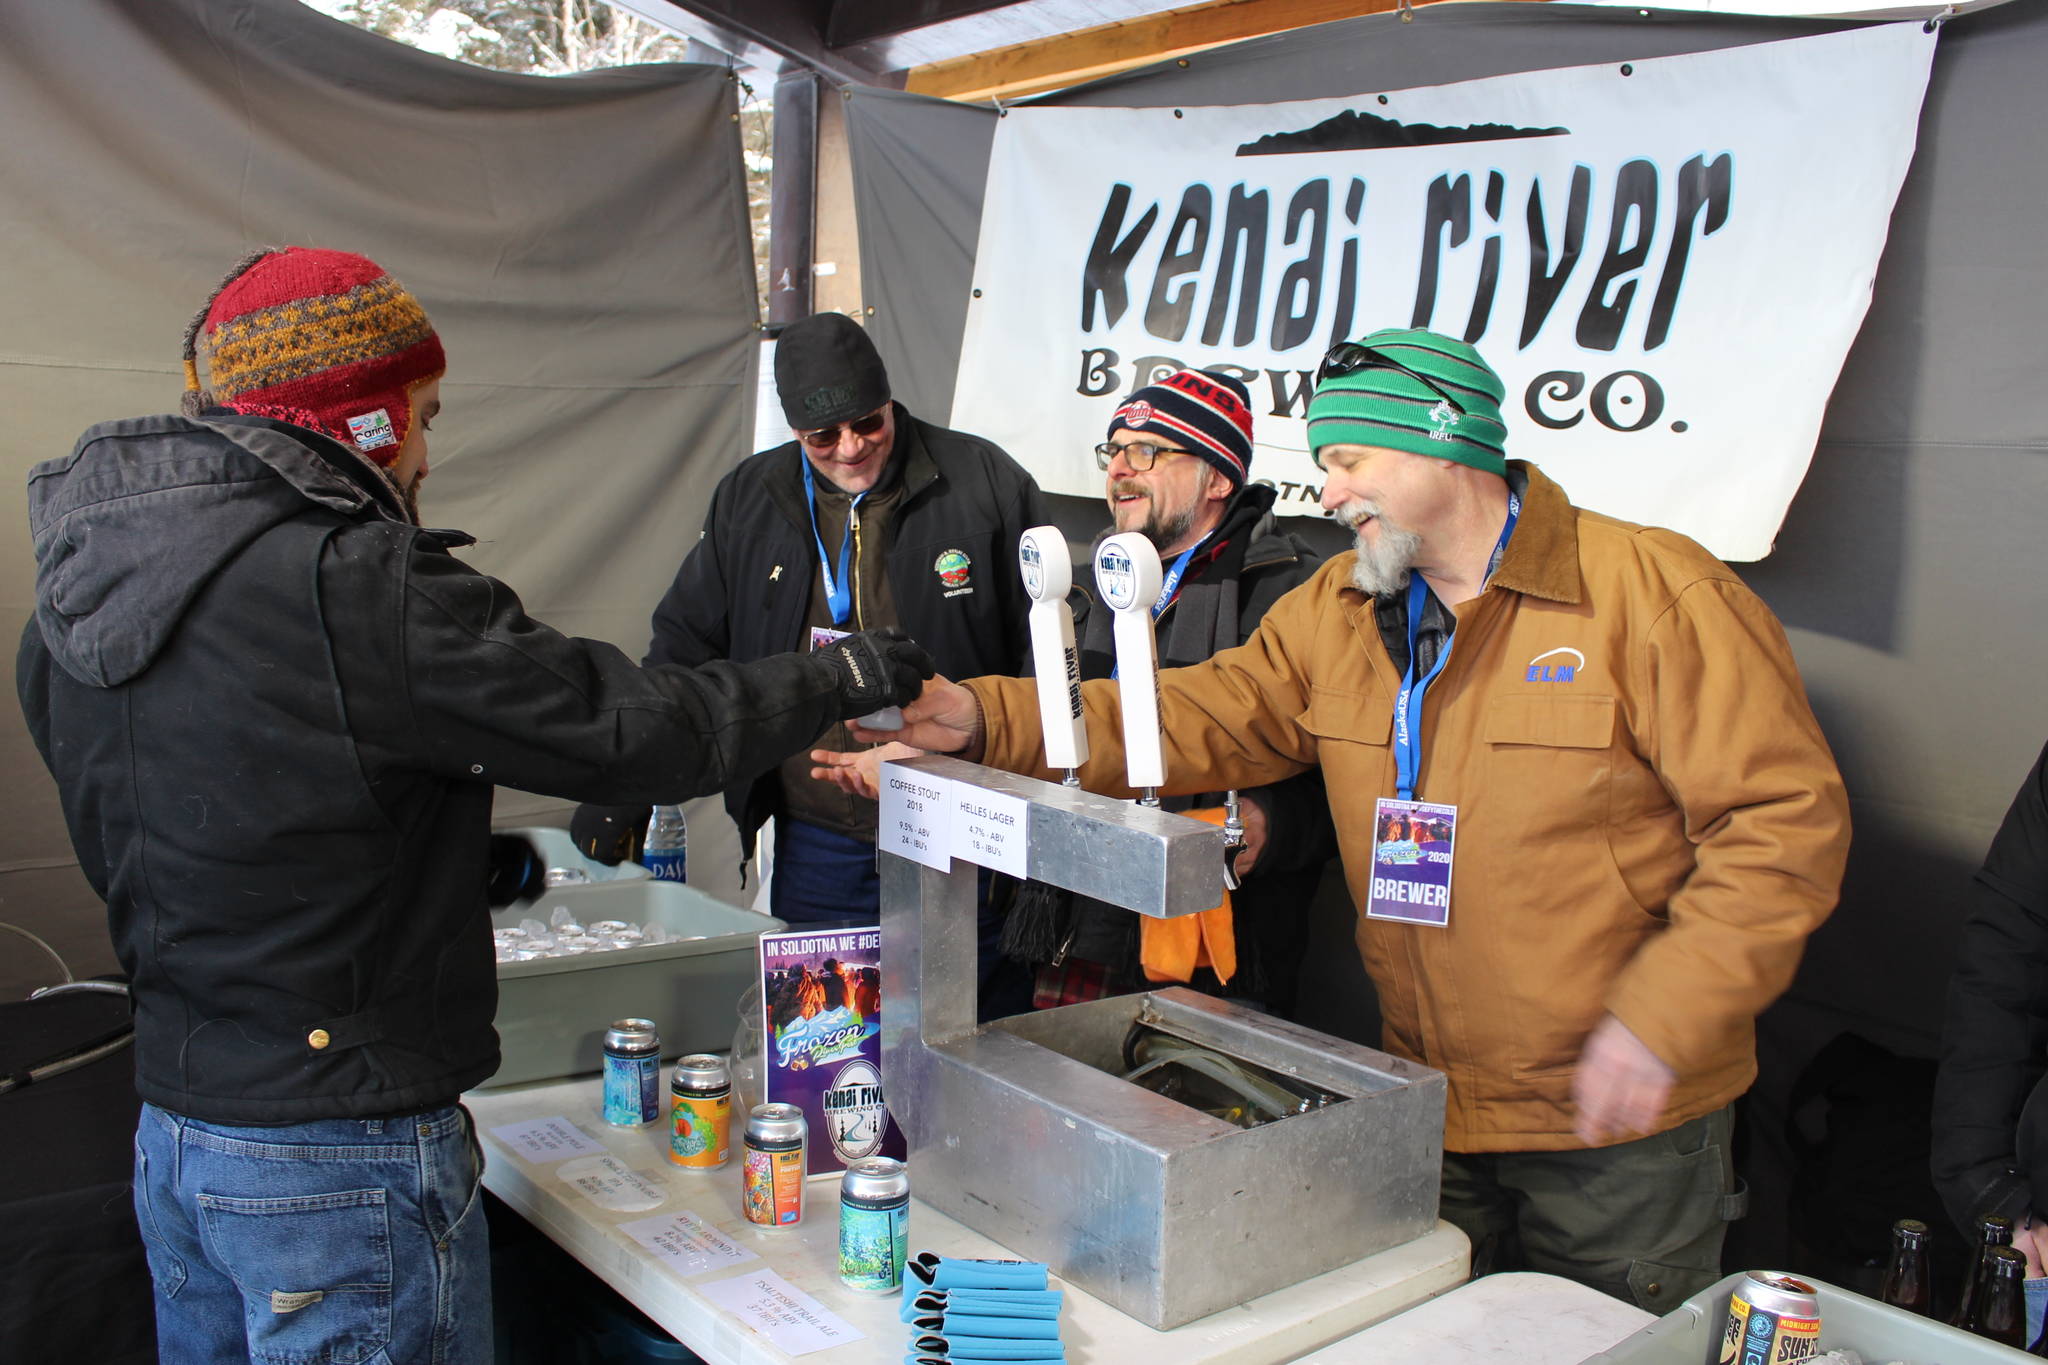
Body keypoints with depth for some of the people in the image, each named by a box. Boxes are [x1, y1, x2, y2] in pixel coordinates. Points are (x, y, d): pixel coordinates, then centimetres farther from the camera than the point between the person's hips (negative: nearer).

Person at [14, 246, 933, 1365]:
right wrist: (854, 676, -5)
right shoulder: (354, 590, -24)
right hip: (342, 1163, -8)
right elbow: (634, 731, -20)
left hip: (166, 1133, 8)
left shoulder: (70, 603, 3)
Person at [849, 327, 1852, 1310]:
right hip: (1429, 1113, 5)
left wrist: (1662, 1020, -21)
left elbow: (1786, 816, -15)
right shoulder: (1334, 610, 5)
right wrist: (992, 721, -11)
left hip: (1619, 1124, -5)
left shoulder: (1654, 593, -14)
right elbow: (1203, 719, 0)